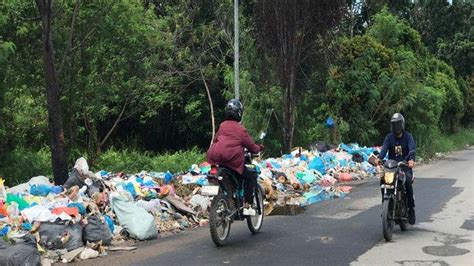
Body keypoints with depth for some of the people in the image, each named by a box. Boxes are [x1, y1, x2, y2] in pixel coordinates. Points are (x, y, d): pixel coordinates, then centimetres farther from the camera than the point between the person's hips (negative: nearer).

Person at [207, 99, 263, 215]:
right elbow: (251, 146, 2)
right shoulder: (241, 129, -2)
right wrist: (259, 148, 23)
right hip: (233, 161, -7)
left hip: (217, 159, 7)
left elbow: (215, 140, 26)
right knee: (251, 176, 7)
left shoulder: (222, 126, 14)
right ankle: (247, 206, 0)